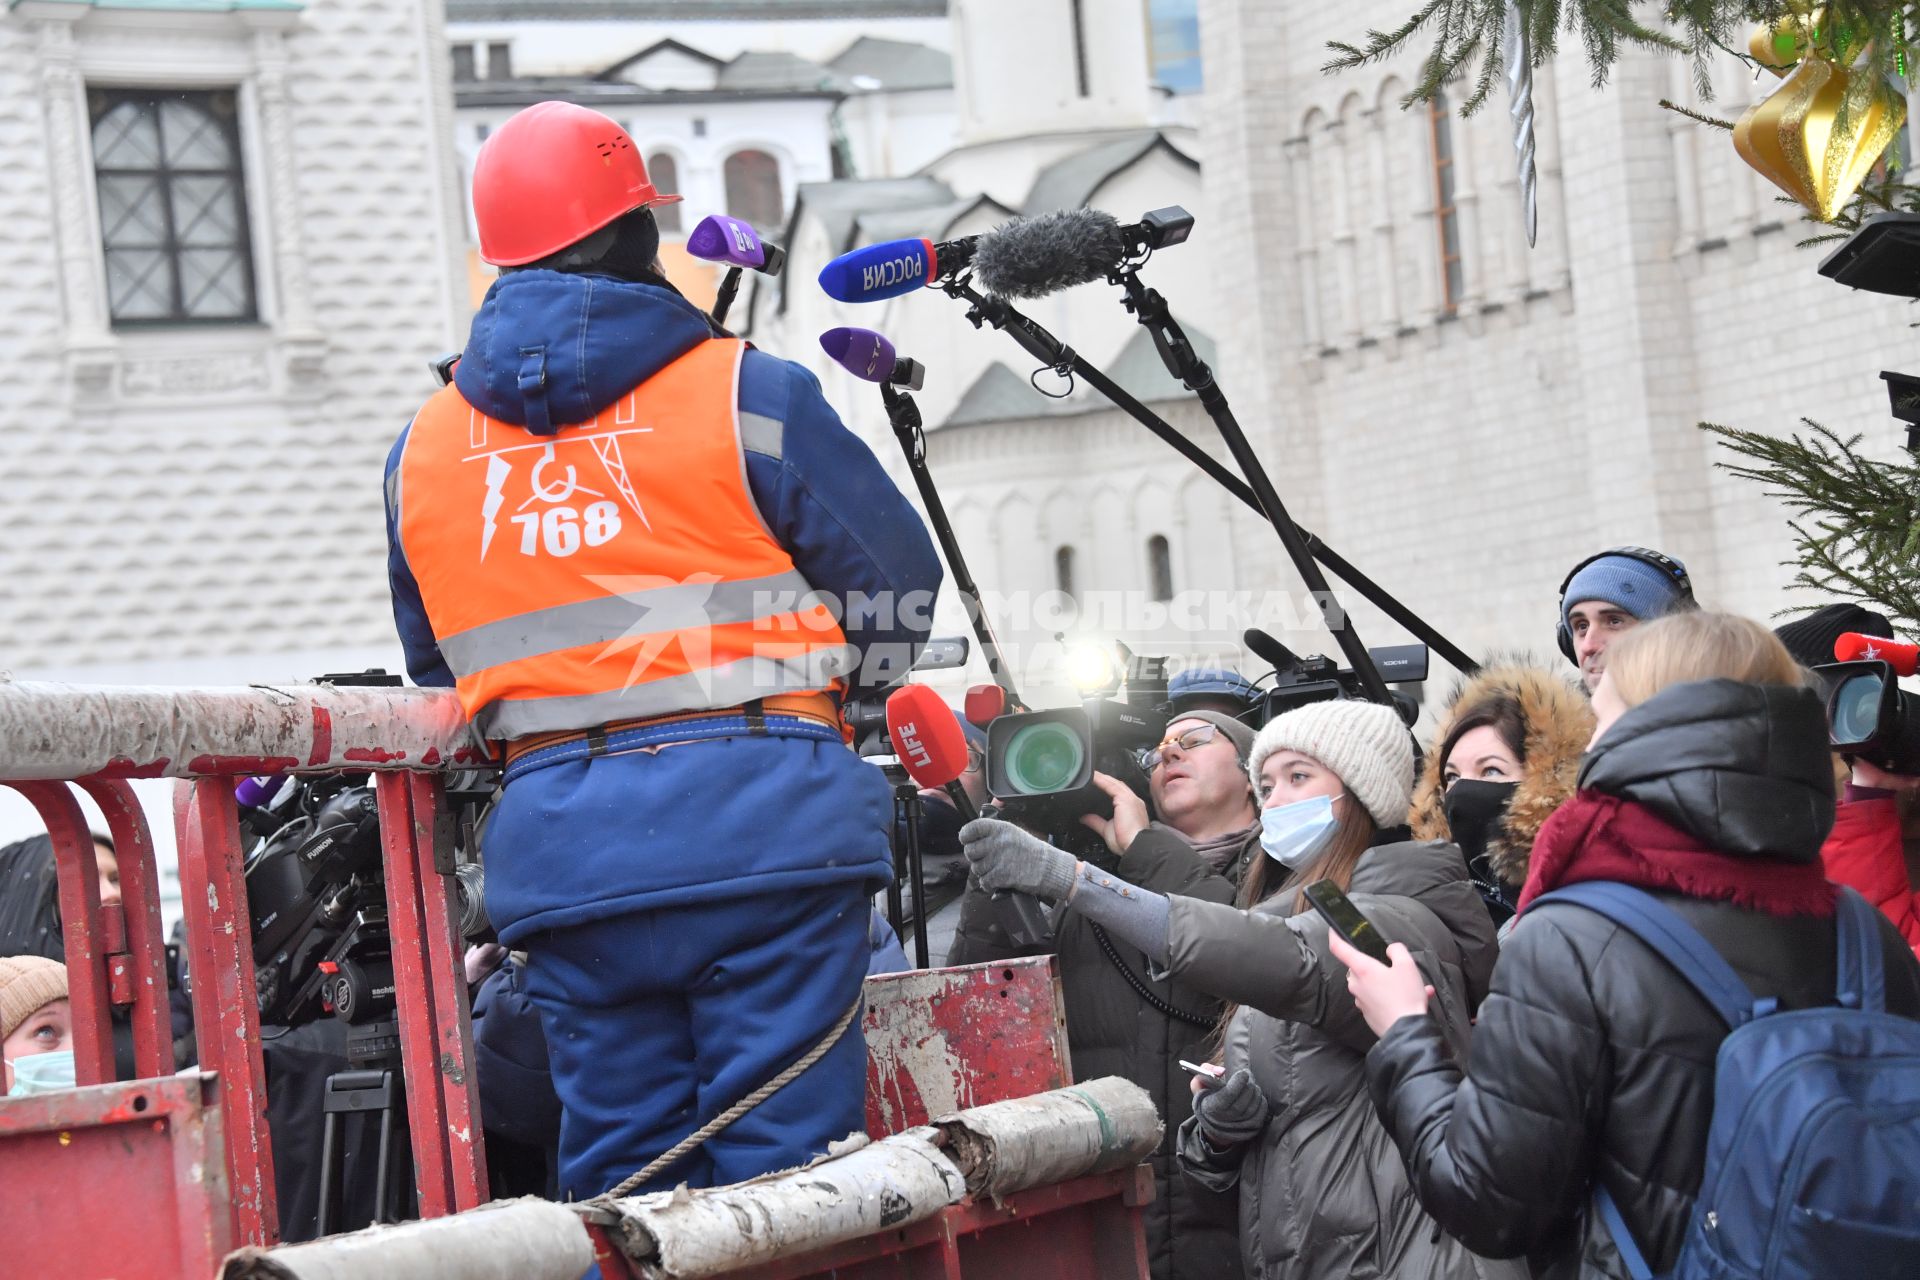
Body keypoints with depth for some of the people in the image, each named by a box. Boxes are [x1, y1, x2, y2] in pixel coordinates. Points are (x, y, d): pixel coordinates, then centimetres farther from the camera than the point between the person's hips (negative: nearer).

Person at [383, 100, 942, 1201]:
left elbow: (441, 665, 18)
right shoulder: (748, 395, -2)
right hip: (764, 826, -4)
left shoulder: (423, 450, 11)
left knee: (617, 1164, 12)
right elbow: (895, 586, 5)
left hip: (560, 852, 4)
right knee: (782, 1161, 0)